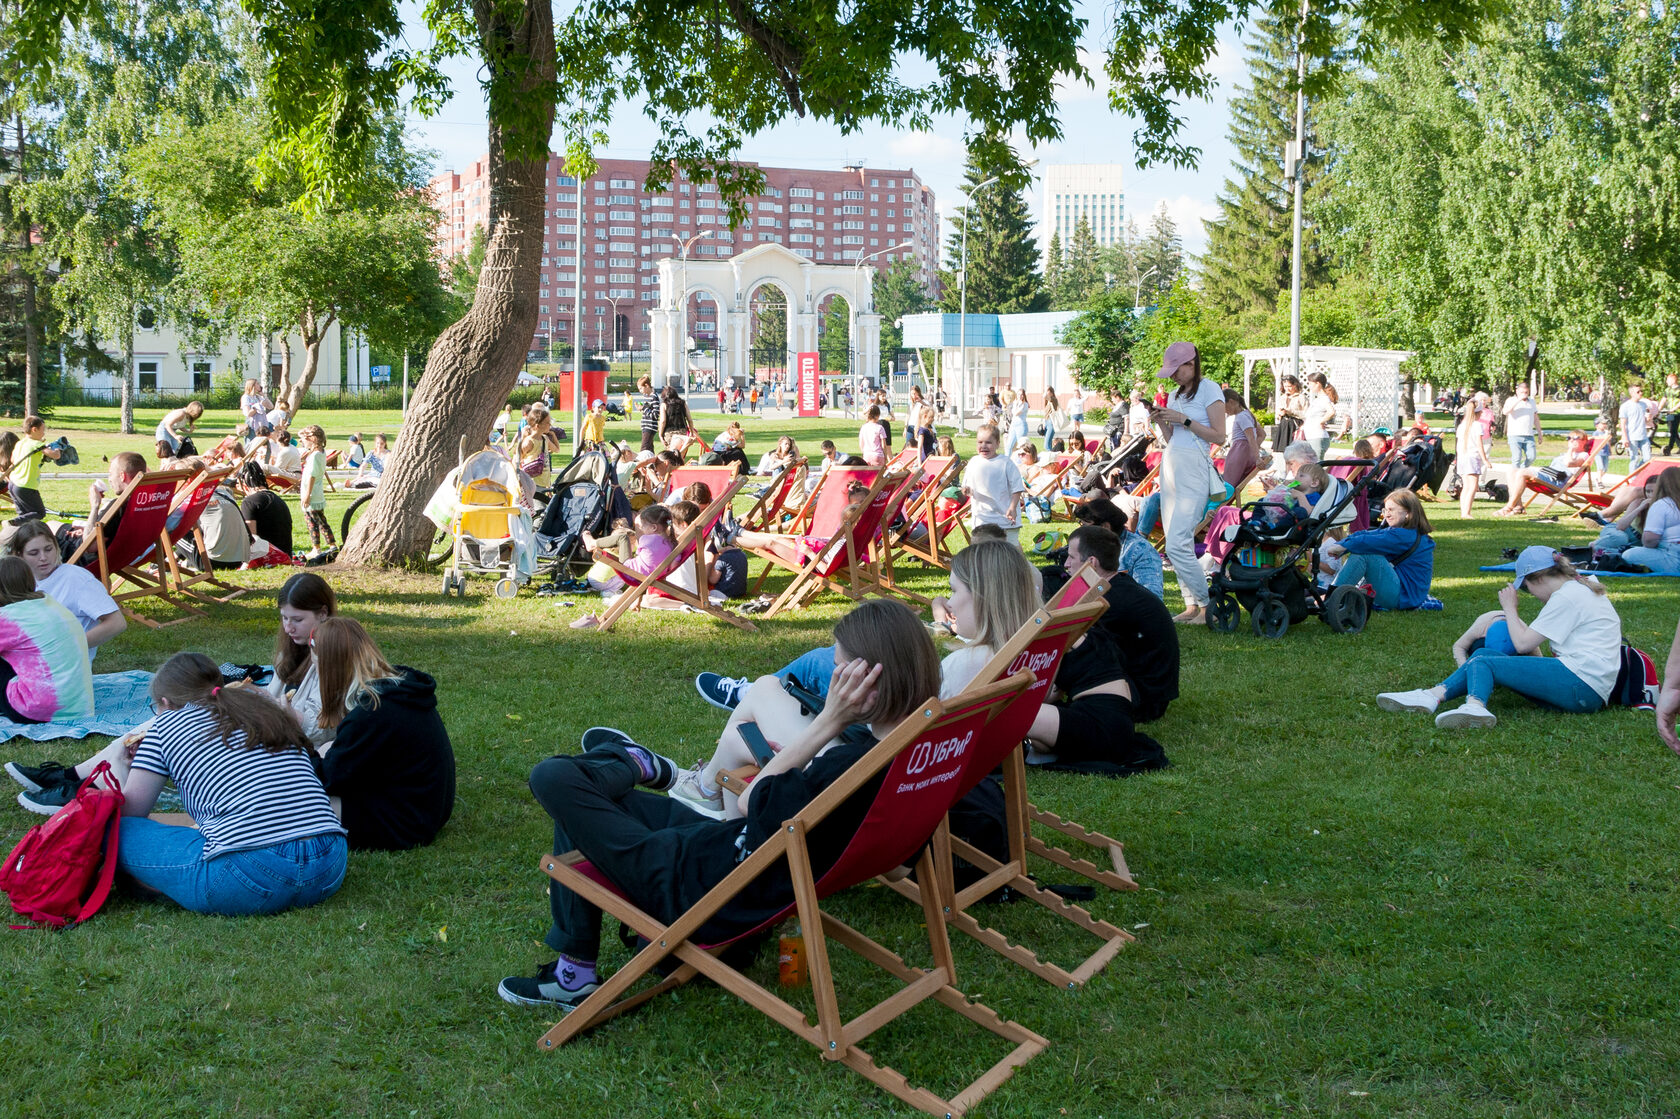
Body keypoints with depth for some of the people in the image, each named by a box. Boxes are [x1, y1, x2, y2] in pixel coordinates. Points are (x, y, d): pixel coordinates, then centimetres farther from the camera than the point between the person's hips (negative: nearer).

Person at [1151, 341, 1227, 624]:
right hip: (1170, 465, 8)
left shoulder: (1209, 389, -3)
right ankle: (1191, 605, 10)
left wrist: (1184, 420, -13)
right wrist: (1160, 422, 3)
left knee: (1177, 544, -16)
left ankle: (1207, 606, -8)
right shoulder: (1175, 396, 18)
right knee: (1175, 544, 5)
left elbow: (1219, 436, -9)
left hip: (1193, 468, -8)